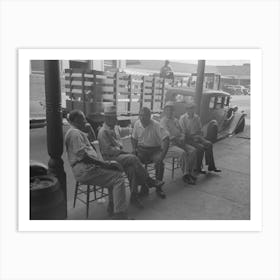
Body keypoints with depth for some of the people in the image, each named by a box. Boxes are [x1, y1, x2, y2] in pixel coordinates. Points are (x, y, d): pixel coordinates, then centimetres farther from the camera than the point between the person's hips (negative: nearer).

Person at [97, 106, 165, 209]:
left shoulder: (115, 128, 14)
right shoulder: (103, 132, -12)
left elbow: (122, 130, 38)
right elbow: (107, 149, -18)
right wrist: (120, 151, -13)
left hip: (119, 154, 8)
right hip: (110, 158, -8)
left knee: (132, 168, -20)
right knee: (133, 158, -26)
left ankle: (134, 196, -16)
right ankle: (149, 181, -13)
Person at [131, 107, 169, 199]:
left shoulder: (156, 125, -15)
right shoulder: (137, 123, 1)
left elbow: (166, 139, -20)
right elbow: (134, 138, 15)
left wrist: (163, 154, -28)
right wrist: (134, 148, -2)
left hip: (154, 149, -3)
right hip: (141, 149, 3)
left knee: (159, 162, -30)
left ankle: (158, 187, -7)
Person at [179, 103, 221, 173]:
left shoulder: (197, 117, 10)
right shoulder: (182, 118, -7)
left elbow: (200, 129, 16)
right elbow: (183, 132, -11)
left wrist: (199, 137, -3)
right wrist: (193, 138, -17)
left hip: (197, 136, 6)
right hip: (188, 138, -6)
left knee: (209, 144, -18)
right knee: (201, 147, -27)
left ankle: (211, 166, -12)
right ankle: (198, 168, -12)